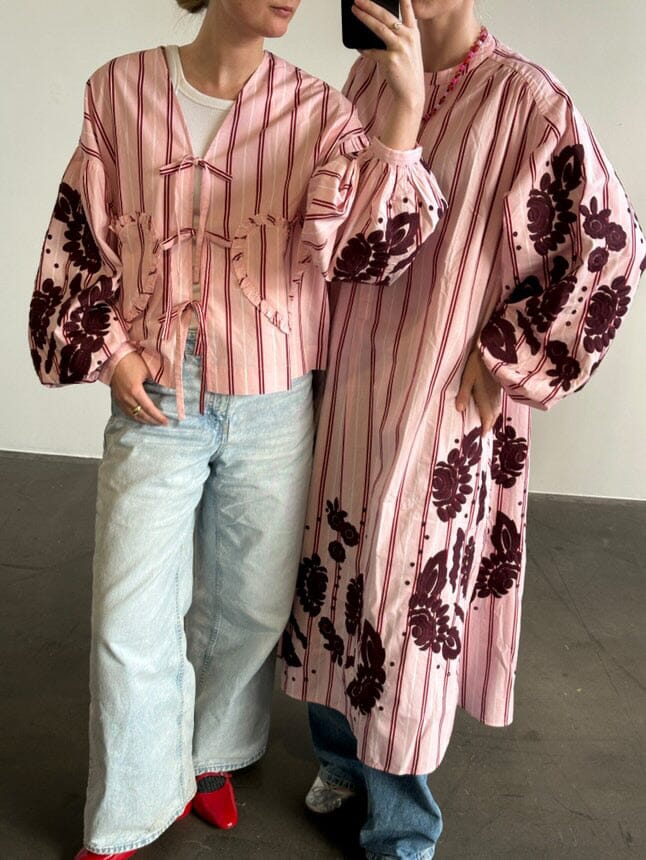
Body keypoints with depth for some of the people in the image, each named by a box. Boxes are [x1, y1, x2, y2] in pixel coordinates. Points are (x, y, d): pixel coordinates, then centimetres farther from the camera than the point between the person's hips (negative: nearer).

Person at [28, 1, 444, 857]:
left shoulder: (318, 110, -4)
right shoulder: (121, 89, -4)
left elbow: (359, 248, -18)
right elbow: (81, 234, 5)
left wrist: (406, 112, -29)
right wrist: (111, 351, -2)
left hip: (275, 406, 1)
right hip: (155, 401, -1)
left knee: (252, 608, 15)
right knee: (132, 625, 4)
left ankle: (210, 755, 45)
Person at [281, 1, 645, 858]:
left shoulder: (525, 100, -12)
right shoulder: (366, 77, 6)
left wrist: (507, 364, -9)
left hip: (438, 402, -5)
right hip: (344, 385, 6)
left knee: (409, 594, 3)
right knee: (336, 570, 15)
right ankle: (343, 754, 41)